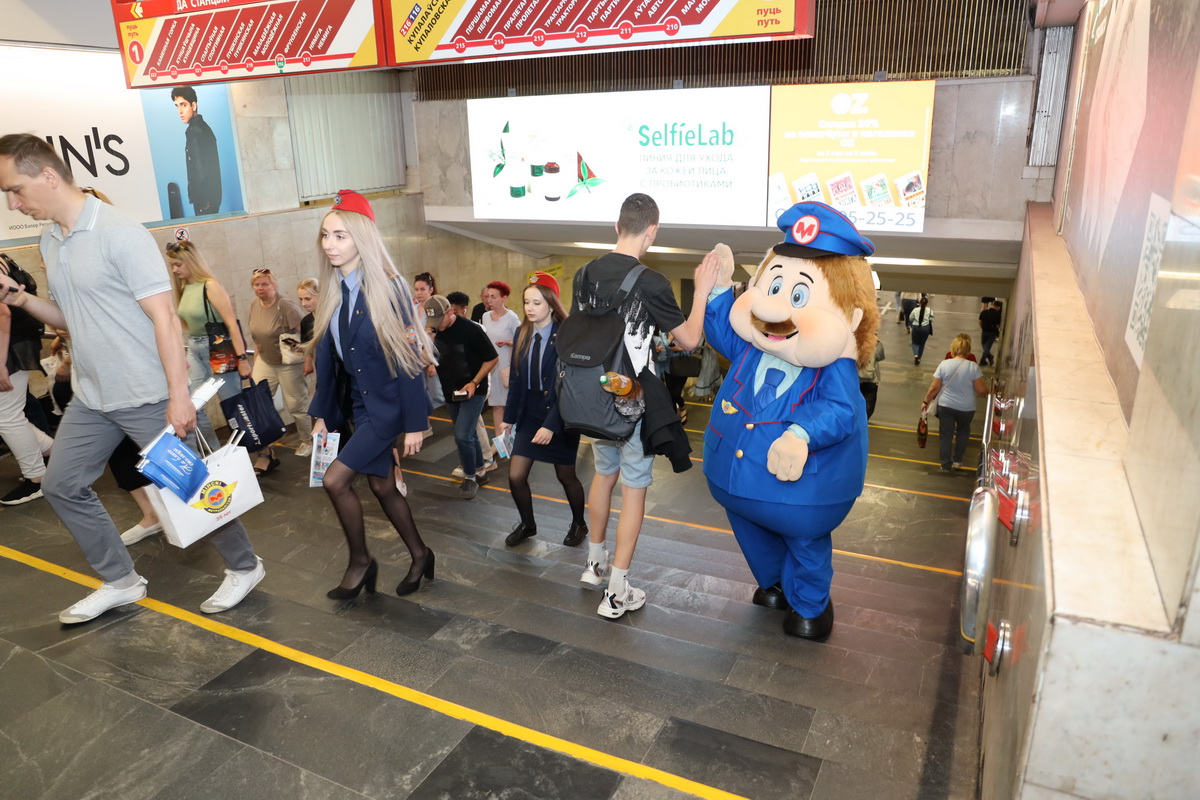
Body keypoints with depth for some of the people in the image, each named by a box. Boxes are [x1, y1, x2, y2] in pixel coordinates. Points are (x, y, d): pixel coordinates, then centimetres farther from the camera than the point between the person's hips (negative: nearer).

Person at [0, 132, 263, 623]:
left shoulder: (119, 234, -16)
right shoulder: (50, 242, 9)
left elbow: (164, 317, -19)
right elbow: (70, 319, 17)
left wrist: (179, 396, -23)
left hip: (147, 397, -8)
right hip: (91, 398, 9)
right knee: (60, 484, 14)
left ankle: (244, 567, 21)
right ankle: (120, 582, 28)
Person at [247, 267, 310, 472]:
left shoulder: (285, 305, -20)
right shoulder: (254, 304, 3)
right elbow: (257, 335, 13)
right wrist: (255, 360, 13)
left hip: (289, 363, -6)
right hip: (264, 362, 6)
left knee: (296, 405, 5)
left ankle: (307, 442, 28)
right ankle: (265, 452, 4)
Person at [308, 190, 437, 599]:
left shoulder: (389, 288, -16)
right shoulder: (333, 294, 4)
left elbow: (407, 359, -16)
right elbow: (327, 357, 9)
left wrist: (414, 424, -16)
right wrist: (321, 415, 8)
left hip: (387, 403, -7)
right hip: (356, 403, 7)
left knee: (335, 479, -11)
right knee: (381, 485, 13)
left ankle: (360, 562, 11)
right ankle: (419, 555, 32)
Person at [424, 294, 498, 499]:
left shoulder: (471, 329, -20)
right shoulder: (433, 330, -3)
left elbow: (493, 358, -14)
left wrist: (474, 382, -21)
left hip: (472, 391, -6)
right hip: (450, 391, 6)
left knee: (462, 435, -12)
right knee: (468, 434, 16)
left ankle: (470, 478, 6)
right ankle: (480, 471, 32)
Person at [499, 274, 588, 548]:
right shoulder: (522, 334, 1)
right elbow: (516, 380, 6)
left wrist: (551, 425, -23)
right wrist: (508, 418, 6)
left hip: (560, 416, -5)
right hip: (529, 414, 5)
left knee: (565, 476, 11)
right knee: (515, 476, 3)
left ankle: (579, 524, 36)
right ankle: (527, 524, 28)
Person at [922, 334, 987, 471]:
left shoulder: (944, 364, -11)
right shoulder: (973, 366, -14)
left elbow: (935, 387, -8)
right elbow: (981, 390, -10)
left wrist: (926, 401, 5)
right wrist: (989, 392, 12)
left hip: (945, 406, 0)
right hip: (966, 408, 0)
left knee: (946, 435, 11)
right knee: (963, 432, 26)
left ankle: (946, 465, 17)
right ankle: (957, 460, 31)